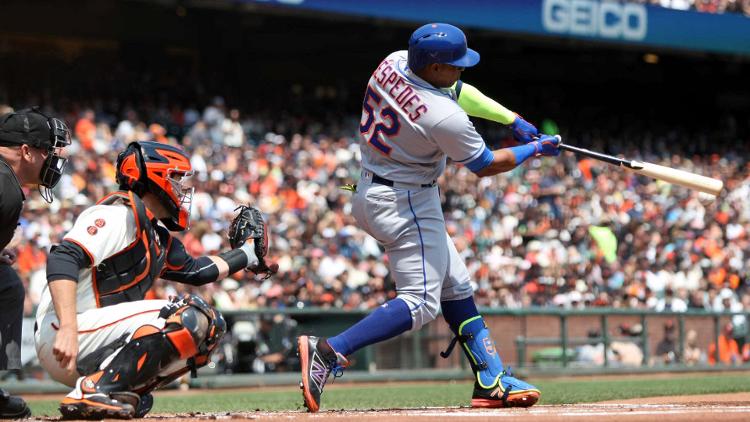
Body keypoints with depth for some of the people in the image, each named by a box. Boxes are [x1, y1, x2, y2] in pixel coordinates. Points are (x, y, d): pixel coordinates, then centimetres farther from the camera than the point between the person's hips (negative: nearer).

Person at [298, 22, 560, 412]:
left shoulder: (393, 63, -3)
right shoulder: (444, 117, -26)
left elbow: (457, 90, 13)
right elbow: (486, 166, -9)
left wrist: (513, 120, 12)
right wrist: (534, 149, 7)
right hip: (407, 204, -10)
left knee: (455, 287, 14)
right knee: (420, 303, -10)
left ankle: (491, 383, 16)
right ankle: (329, 351, -23)